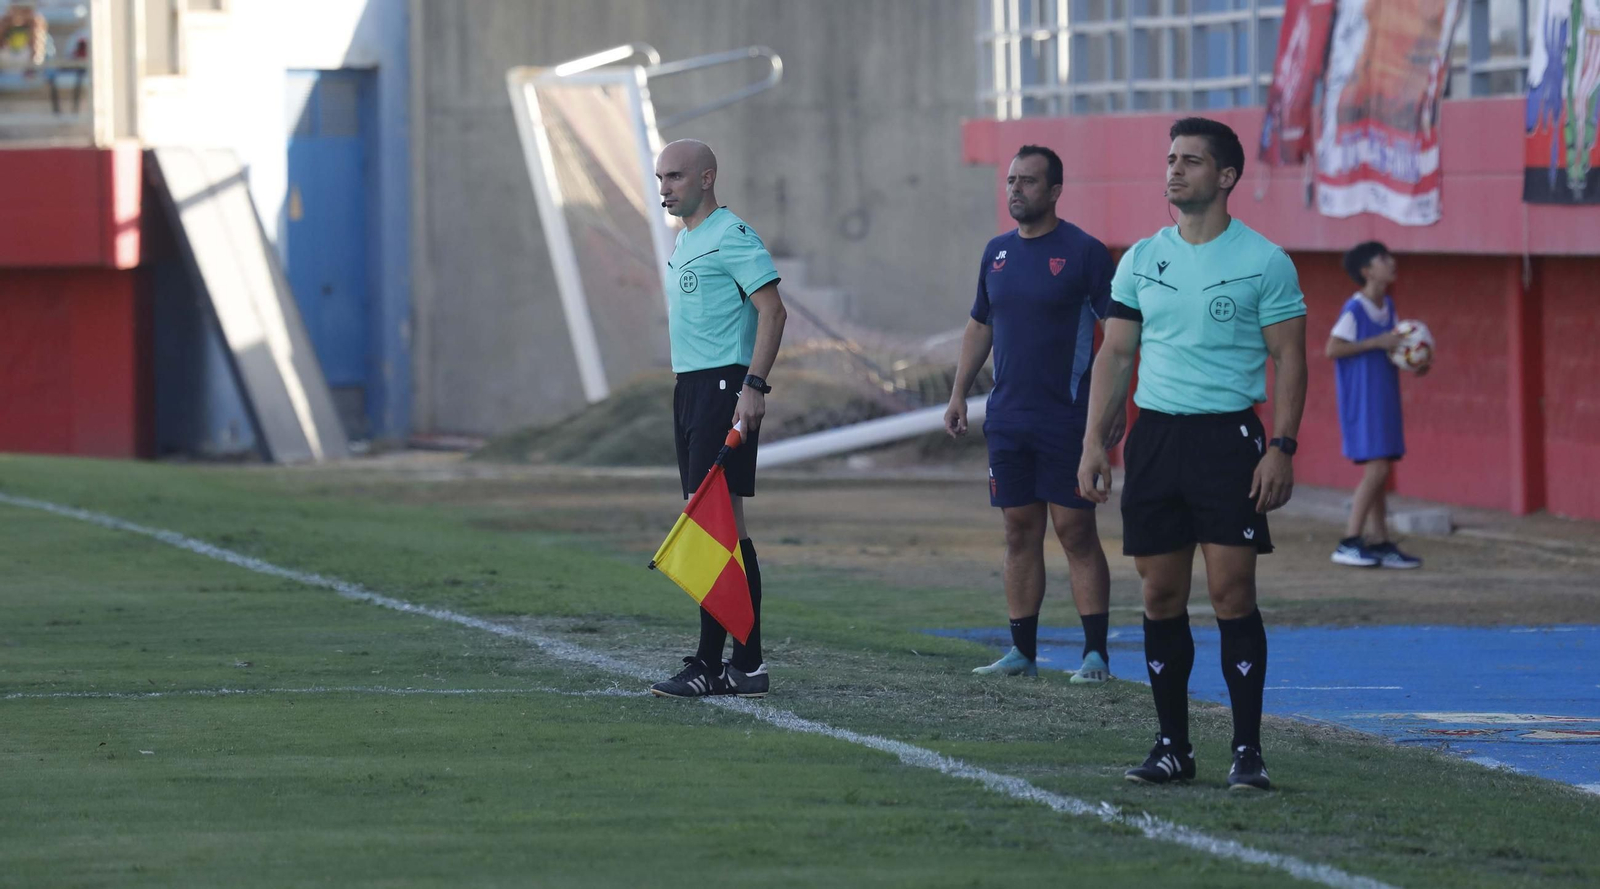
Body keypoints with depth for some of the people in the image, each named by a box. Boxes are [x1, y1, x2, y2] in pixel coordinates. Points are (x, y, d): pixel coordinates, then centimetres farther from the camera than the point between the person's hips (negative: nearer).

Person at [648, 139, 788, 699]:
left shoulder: (732, 236, -10)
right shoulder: (685, 242, 20)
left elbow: (772, 309, -17)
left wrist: (754, 385, -24)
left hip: (725, 387, -10)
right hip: (690, 388, 10)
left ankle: (710, 665, -14)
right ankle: (747, 664, 9)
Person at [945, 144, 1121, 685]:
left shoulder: (1084, 253, -7)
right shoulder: (998, 252, 11)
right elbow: (980, 326, 21)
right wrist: (959, 393, 14)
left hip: (1067, 420, -6)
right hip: (1007, 418, 6)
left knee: (1075, 531, -6)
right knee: (1020, 532, 9)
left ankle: (1096, 654, -4)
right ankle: (1022, 652, 14)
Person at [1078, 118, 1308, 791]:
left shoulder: (1264, 262, -2)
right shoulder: (1141, 260, 10)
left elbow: (1289, 359, -3)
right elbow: (1116, 354, 13)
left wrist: (1282, 448, -13)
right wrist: (1094, 441, 4)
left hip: (1228, 435, -4)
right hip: (1153, 434, 4)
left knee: (1231, 592, -8)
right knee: (1161, 596, 5)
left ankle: (1247, 749, -4)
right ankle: (1172, 747, 12)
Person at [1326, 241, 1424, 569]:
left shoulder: (1388, 306, 11)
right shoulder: (1355, 309, -14)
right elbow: (1333, 348, -18)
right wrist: (1377, 343, -21)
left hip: (1385, 399, 8)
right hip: (1362, 401, -8)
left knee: (1380, 470, 9)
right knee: (1376, 468, -14)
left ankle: (1380, 542, 12)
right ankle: (1349, 542, -10)